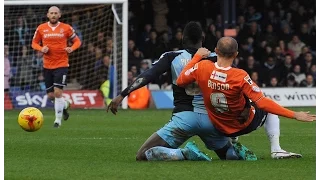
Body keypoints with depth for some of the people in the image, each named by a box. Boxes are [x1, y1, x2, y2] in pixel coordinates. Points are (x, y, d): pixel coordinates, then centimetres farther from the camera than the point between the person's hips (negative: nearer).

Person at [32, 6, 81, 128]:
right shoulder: (41, 28, 2)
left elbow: (77, 41, 8)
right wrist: (41, 48, -10)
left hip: (62, 64, -3)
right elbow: (34, 43, 11)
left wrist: (72, 48, -12)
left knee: (57, 92, -14)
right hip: (47, 66, 3)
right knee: (51, 95, 6)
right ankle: (65, 104, 39)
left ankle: (58, 120, -1)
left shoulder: (66, 28, -1)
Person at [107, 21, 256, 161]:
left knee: (142, 156, -1)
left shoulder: (172, 57, 0)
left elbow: (147, 76, -10)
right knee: (227, 153, 31)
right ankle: (238, 152, -6)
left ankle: (185, 154, -22)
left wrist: (122, 95, -13)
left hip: (184, 116, -3)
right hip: (211, 118, 3)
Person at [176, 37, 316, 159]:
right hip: (244, 126, -5)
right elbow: (262, 103, -30)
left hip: (219, 128, 5)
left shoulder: (202, 67, -22)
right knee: (269, 109, 24)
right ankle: (275, 150, 11)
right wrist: (294, 115, -26)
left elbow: (180, 81, -5)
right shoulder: (240, 76, -31)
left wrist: (197, 56, 2)